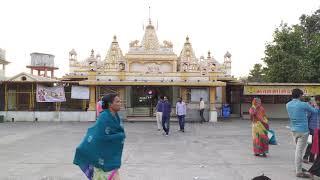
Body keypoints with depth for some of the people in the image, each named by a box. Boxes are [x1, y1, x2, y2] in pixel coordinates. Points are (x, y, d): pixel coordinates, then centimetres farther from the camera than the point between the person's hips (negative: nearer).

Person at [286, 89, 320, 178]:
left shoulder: (288, 105, 3)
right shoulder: (303, 105, -14)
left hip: (294, 130, 7)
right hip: (303, 130, -7)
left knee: (298, 149, 19)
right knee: (299, 151, -5)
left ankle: (298, 167, 28)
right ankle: (299, 172, 0)